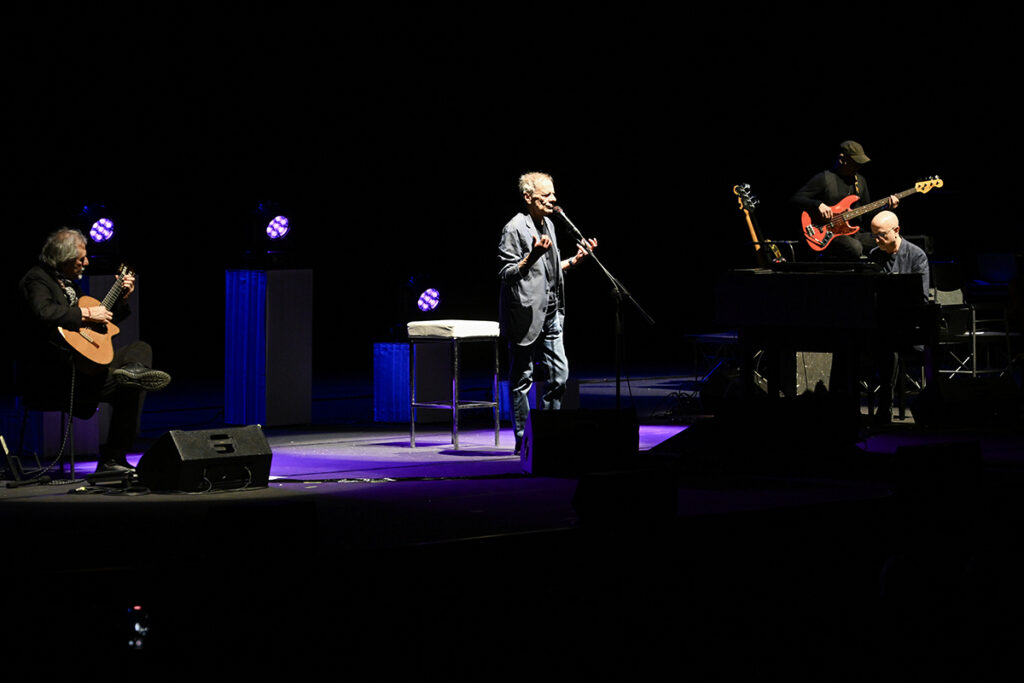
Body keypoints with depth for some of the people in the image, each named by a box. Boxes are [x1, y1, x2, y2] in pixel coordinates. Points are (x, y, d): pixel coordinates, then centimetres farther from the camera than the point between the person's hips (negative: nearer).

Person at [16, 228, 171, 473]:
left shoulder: (69, 283, 21)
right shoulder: (37, 279, -9)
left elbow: (102, 321, 31)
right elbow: (43, 313, -31)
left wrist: (122, 298, 21)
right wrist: (86, 314, -20)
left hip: (80, 364, 10)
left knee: (141, 349, 3)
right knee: (129, 388, -19)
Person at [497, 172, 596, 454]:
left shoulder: (548, 225, 16)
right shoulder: (514, 229, -11)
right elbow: (506, 273, -15)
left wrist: (576, 259, 14)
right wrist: (532, 255, -27)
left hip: (550, 315, 8)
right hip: (525, 315, -8)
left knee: (559, 374, 6)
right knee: (522, 378, -1)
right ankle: (523, 439, 4)